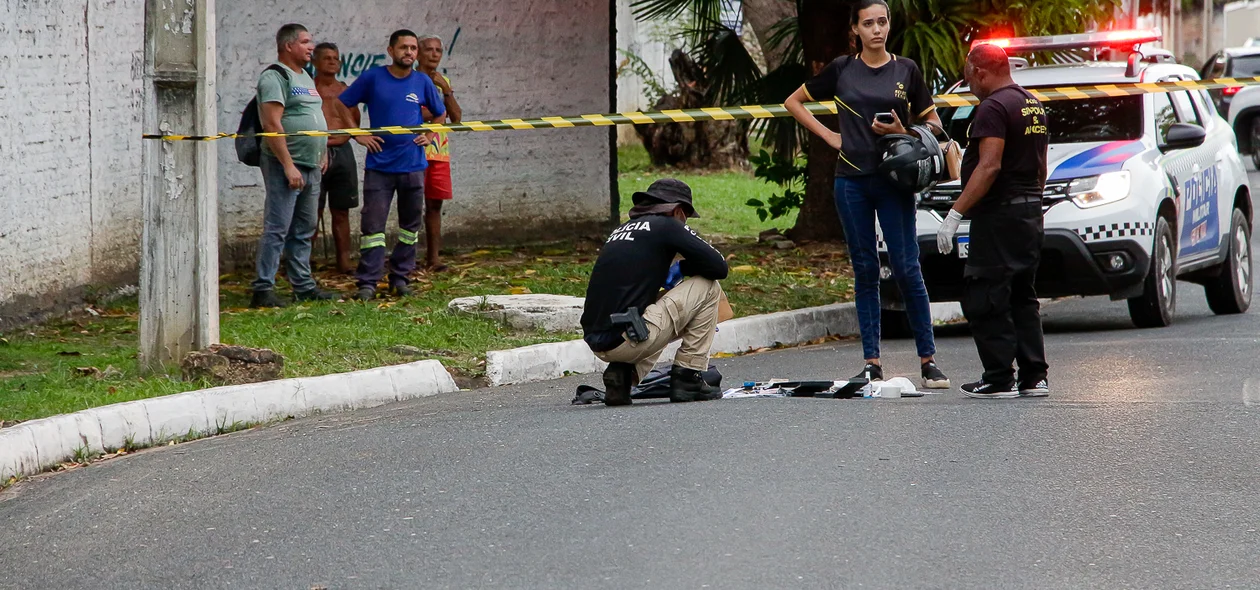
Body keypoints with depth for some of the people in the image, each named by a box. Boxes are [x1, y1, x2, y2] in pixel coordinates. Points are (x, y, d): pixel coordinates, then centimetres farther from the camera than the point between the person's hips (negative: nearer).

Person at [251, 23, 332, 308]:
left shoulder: (305, 78, 19)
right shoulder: (275, 77, -11)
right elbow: (272, 124, -19)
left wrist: (322, 154, 17)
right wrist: (289, 165, -22)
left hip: (310, 167, 9)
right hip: (285, 166, -9)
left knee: (304, 230, 13)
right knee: (277, 229, -10)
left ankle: (303, 286, 20)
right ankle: (263, 290, -10)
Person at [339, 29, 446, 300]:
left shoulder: (423, 82, 5)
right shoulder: (372, 78, -2)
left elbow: (440, 113, 20)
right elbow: (341, 106, 3)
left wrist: (429, 136, 3)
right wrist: (357, 135, -5)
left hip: (412, 164, 3)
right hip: (379, 164, -3)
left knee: (410, 224, 9)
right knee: (373, 224, -7)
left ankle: (400, 278, 19)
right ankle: (368, 282, -5)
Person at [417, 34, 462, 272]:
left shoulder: (443, 81, 15)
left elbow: (457, 117, 7)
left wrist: (446, 90, -3)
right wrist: (433, 112, -11)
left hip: (439, 152, 6)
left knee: (434, 204, 6)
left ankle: (433, 257, 10)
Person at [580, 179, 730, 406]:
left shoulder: (620, 231, 22)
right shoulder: (667, 226, 2)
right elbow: (719, 267, 0)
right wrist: (683, 268, 18)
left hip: (595, 341, 8)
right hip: (626, 339, -8)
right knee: (708, 286, 9)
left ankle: (621, 371, 11)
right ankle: (687, 377, 8)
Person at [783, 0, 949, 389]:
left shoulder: (906, 71, 4)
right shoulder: (842, 70, 6)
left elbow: (932, 123, 10)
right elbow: (794, 101, 17)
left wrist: (904, 134, -10)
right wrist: (828, 136, 6)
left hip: (894, 181, -1)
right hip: (852, 180, 1)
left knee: (906, 267, -7)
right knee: (865, 272, 4)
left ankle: (928, 360, -3)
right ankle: (872, 364, 6)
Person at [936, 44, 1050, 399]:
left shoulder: (994, 107, -15)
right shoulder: (1033, 105, 15)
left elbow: (989, 167, -23)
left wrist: (955, 214, -24)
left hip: (999, 218, -10)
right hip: (1031, 215, 10)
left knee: (985, 302, -5)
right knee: (1022, 299, 14)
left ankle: (999, 380, -7)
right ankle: (1034, 377, 12)